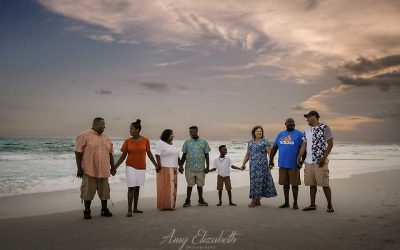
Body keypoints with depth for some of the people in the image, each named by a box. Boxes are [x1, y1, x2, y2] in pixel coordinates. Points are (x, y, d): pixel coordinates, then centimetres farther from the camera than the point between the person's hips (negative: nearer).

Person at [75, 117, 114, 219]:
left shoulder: (106, 137, 13)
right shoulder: (85, 135, -5)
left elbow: (110, 153, 18)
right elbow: (78, 152, -8)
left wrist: (112, 166, 15)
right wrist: (79, 168, -11)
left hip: (103, 170, 5)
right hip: (89, 170, -5)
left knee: (104, 191, 10)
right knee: (88, 191, 2)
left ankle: (104, 209, 23)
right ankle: (87, 211, 15)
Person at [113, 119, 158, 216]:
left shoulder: (145, 140, -4)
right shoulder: (127, 141, -5)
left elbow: (149, 154, 5)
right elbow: (123, 155, 0)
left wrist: (156, 165, 7)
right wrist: (115, 167, -3)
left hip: (141, 167, 2)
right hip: (131, 167, -2)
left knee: (137, 188, 11)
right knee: (131, 187, -8)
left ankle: (135, 208, 22)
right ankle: (129, 210, -5)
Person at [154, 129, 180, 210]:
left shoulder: (172, 145, 17)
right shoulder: (160, 143, -5)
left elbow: (177, 156, 20)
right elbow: (157, 155, -15)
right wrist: (158, 164, -26)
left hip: (173, 170, 8)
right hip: (164, 169, -7)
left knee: (172, 188, 6)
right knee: (164, 187, -7)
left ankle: (170, 205, 11)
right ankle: (164, 205, -4)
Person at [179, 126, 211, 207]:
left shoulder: (203, 142, 4)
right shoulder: (187, 142, 4)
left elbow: (206, 155, 6)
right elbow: (184, 155, 6)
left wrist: (207, 167, 2)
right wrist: (181, 165, 1)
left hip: (201, 168, 1)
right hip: (189, 168, 0)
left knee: (200, 185, 9)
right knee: (190, 185, 4)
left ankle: (201, 201, 20)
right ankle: (187, 201, 11)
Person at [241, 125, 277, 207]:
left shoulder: (265, 141, -2)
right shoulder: (250, 142, 15)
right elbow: (247, 154, 19)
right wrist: (244, 163, 15)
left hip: (262, 164, -5)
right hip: (253, 165, 5)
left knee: (258, 180, -6)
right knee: (254, 180, 5)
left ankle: (254, 200, -4)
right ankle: (257, 200, 12)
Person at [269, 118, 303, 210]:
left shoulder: (299, 134, -2)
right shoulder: (280, 134, 12)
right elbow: (274, 148, 14)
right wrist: (271, 161, 10)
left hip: (293, 164, -4)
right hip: (282, 164, 4)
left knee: (294, 184, 3)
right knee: (285, 184, 11)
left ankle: (295, 203, 14)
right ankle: (286, 202, 21)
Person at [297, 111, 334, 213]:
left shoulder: (324, 128, -4)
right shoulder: (307, 130, 15)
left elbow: (330, 144, -8)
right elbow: (304, 145, 15)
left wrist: (324, 158, -15)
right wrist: (299, 158, 6)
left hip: (320, 161, -6)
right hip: (308, 161, 6)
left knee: (324, 184, -3)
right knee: (312, 184, 10)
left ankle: (330, 206, 6)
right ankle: (312, 205, 18)